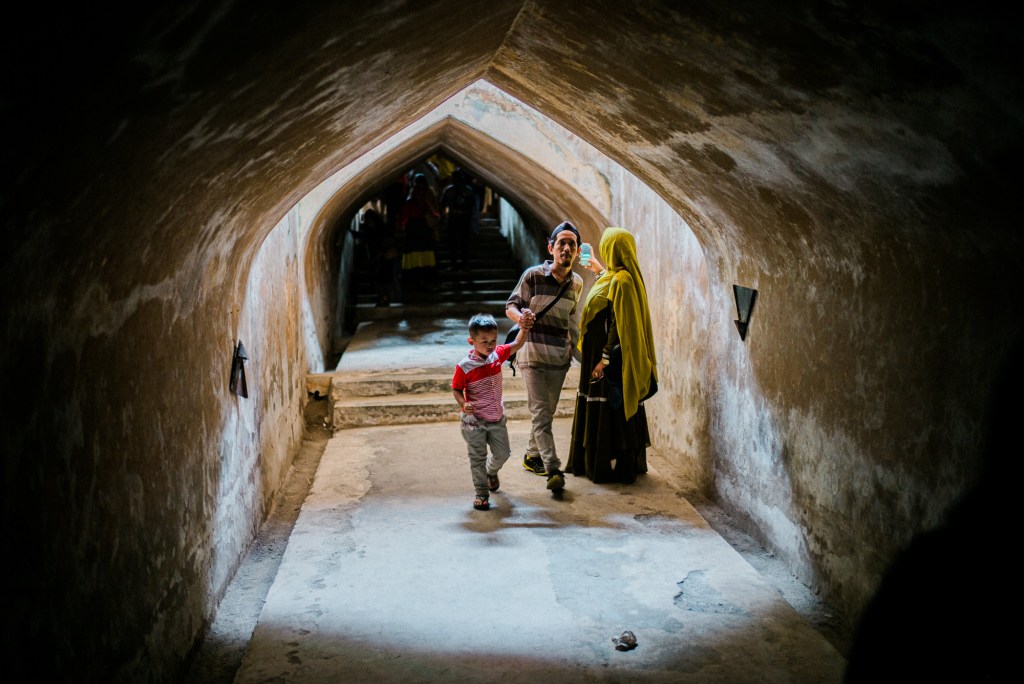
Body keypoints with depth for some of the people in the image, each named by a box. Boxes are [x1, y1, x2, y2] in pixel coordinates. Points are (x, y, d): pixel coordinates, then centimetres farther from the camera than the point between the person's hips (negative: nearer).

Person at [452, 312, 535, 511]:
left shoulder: (497, 354, -8)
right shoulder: (465, 366, -21)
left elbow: (517, 345, -11)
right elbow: (456, 389, -11)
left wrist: (524, 329, -30)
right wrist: (464, 404, -29)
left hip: (497, 419, 5)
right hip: (474, 421, -5)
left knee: (503, 453, 16)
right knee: (478, 457, 4)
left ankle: (491, 471, 49)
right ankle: (482, 493, 17)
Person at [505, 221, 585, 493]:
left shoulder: (576, 283, 5)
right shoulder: (533, 275, -10)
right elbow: (511, 306, -4)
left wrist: (574, 343, 14)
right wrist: (520, 316, -26)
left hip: (560, 356, 5)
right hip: (533, 352, -5)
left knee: (548, 410, 13)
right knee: (540, 412, -10)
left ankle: (532, 455, 32)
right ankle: (553, 470, -15)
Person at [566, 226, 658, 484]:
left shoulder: (620, 280, -19)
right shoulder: (616, 277, 11)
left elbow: (619, 323, -23)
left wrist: (604, 359, -23)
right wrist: (600, 271, 43)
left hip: (611, 358, -10)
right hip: (604, 352, 10)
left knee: (609, 412, -3)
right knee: (601, 411, 15)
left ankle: (611, 468, 5)